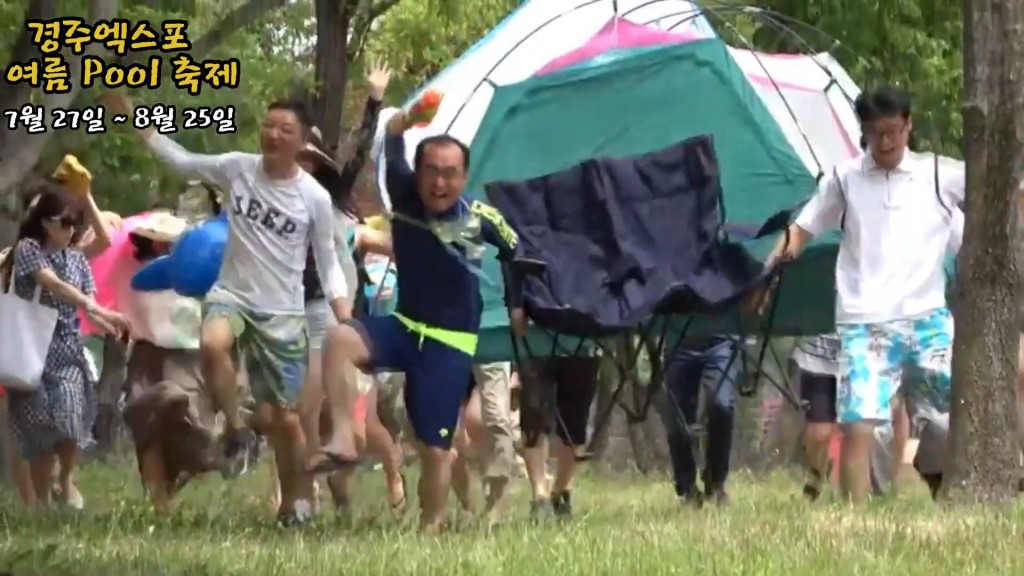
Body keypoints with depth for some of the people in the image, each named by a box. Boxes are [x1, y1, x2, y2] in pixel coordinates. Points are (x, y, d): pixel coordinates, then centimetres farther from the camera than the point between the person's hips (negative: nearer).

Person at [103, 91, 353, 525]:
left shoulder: (315, 198, -6)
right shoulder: (238, 168, -3)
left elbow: (328, 264, 0)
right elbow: (181, 161, 7)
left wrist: (346, 323, -10)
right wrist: (132, 119, 1)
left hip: (283, 314, -1)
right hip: (231, 295, 1)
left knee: (285, 418, 2)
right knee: (212, 343, -37)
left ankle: (296, 499, 21)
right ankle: (236, 429, -15)